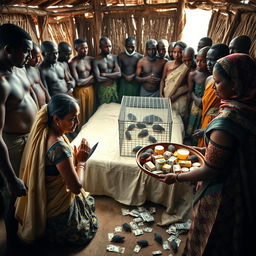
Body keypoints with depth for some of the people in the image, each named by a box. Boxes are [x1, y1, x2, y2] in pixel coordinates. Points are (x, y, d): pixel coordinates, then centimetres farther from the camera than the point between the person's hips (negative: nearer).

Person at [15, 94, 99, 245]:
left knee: (90, 201, 31)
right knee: (87, 231, 20)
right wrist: (81, 162, -16)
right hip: (59, 206, -8)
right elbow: (76, 188, -29)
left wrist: (74, 157, -6)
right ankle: (50, 232, 15)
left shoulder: (44, 132, -10)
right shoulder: (59, 147, -37)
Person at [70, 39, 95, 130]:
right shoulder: (73, 63, -13)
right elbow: (77, 82, -18)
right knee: (81, 116, 5)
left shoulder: (91, 59, 5)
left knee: (90, 113, 14)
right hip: (80, 91, -5)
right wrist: (91, 77, -7)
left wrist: (84, 81, -8)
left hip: (90, 89, 5)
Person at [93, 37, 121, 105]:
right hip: (103, 88, -4)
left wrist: (105, 74, -15)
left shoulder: (114, 57, 1)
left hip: (114, 87, 4)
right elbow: (98, 79, -19)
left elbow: (119, 74, -8)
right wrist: (113, 76, -8)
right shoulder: (96, 60, -11)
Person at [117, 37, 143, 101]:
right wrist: (125, 76, -17)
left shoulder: (140, 57, -5)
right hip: (123, 83, 1)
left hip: (135, 83, 0)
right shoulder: (120, 56, -2)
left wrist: (133, 76, -17)